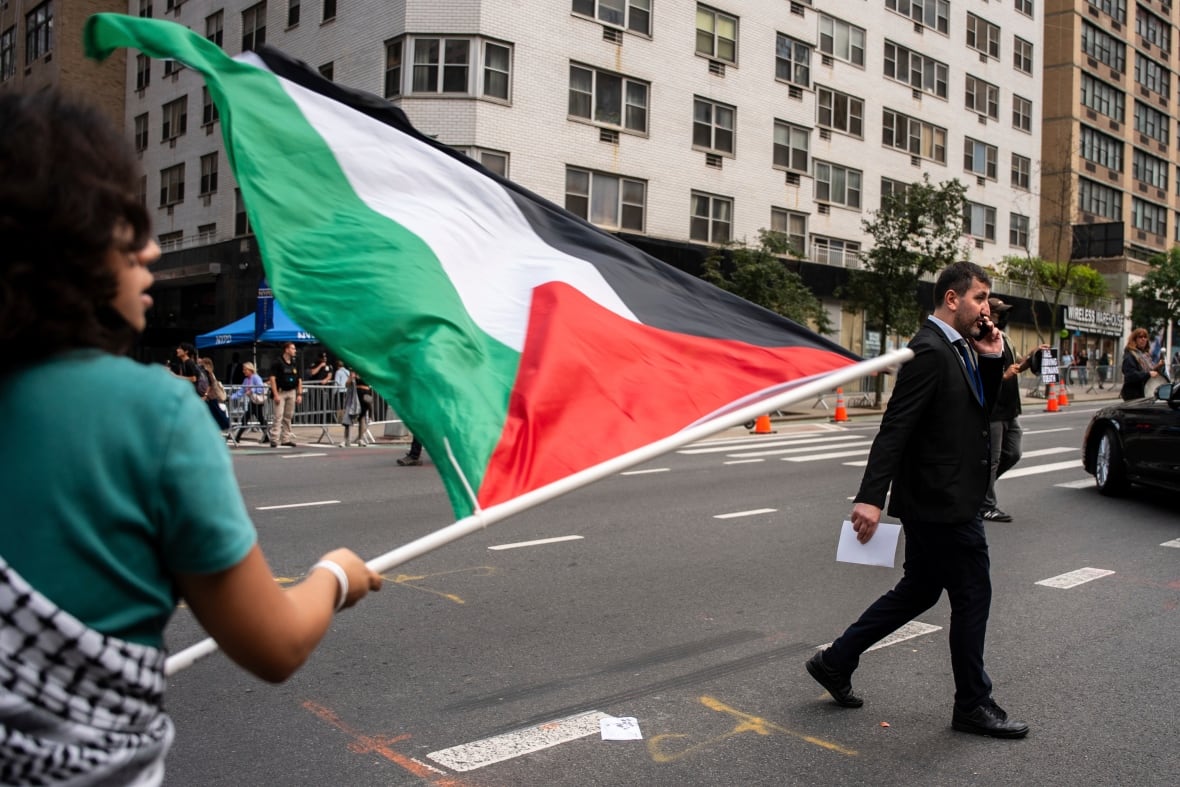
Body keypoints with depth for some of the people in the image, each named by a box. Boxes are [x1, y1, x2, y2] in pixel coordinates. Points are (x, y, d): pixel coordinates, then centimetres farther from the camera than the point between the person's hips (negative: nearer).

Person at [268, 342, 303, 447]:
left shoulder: (295, 363, 10)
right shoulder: (278, 363, -8)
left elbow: (299, 380, 14)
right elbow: (272, 378, -12)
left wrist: (299, 394, 7)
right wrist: (275, 394, -17)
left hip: (292, 392, 6)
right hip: (280, 392, -6)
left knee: (288, 417, 9)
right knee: (278, 416, -9)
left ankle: (286, 439, 15)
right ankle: (274, 439, -7)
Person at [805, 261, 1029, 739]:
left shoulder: (955, 349, 12)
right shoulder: (929, 350, -18)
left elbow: (981, 407, 20)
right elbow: (895, 428, -25)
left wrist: (992, 360, 4)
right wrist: (870, 498, -30)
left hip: (938, 502, 10)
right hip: (942, 504, -10)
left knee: (918, 591, 18)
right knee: (972, 596, 3)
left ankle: (835, 662, 25)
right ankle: (973, 706, 21)